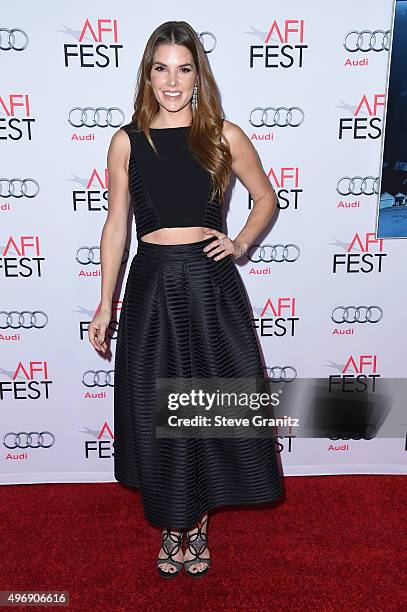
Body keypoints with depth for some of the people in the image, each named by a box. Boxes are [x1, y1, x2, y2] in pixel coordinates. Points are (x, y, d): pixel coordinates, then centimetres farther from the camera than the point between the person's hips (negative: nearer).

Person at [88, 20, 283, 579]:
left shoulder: (225, 136, 2)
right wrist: (106, 305, 4)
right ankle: (171, 527, 32)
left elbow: (266, 198, 15)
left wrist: (241, 243, -2)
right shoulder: (126, 141, 4)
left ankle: (198, 524, 33)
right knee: (156, 412, 9)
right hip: (151, 286, 1)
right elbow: (115, 225, 5)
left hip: (211, 285, 0)